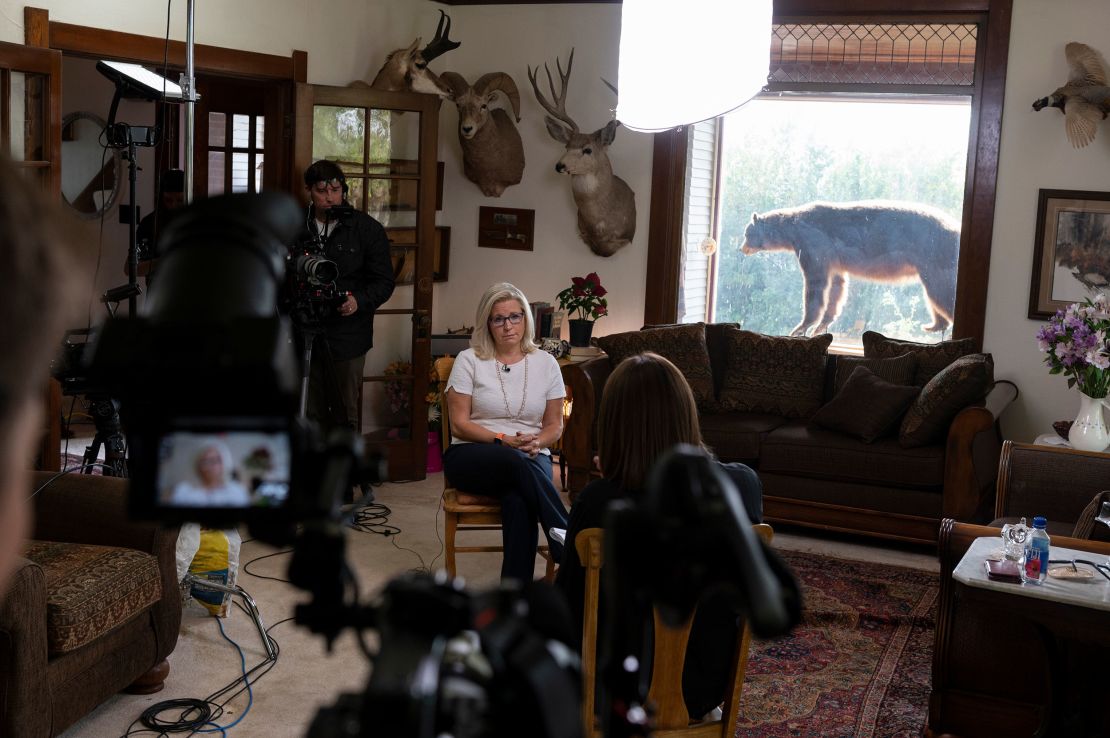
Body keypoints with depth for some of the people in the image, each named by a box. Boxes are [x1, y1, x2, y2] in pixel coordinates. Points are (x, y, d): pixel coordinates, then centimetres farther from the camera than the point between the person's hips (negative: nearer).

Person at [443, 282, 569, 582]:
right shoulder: (469, 360, 2)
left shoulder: (545, 362, 9)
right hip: (473, 456, -1)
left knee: (518, 499, -36)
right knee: (517, 463, -38)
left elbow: (555, 425, 12)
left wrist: (536, 443, -11)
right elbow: (459, 424, -2)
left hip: (532, 457, 1)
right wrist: (504, 440, -16)